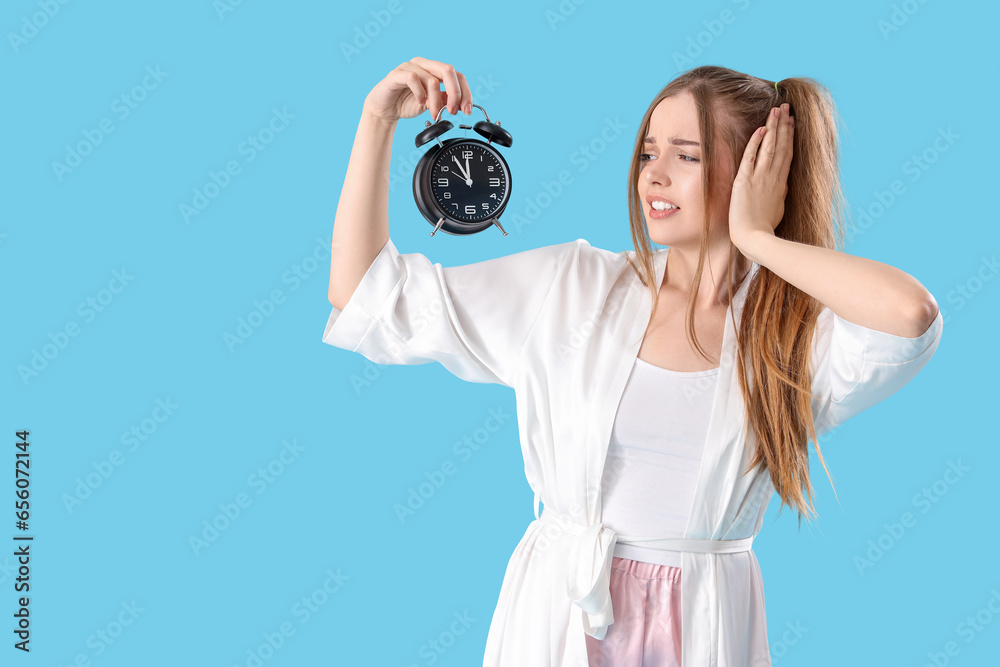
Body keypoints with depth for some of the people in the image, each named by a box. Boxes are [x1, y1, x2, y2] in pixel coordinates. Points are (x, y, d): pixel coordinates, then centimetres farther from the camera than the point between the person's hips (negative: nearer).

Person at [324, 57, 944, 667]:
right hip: (557, 617, 1)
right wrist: (378, 119, -7)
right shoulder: (569, 287, -2)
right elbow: (366, 296, -1)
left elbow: (911, 313, -30)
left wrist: (757, 240, -16)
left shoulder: (799, 335, -7)